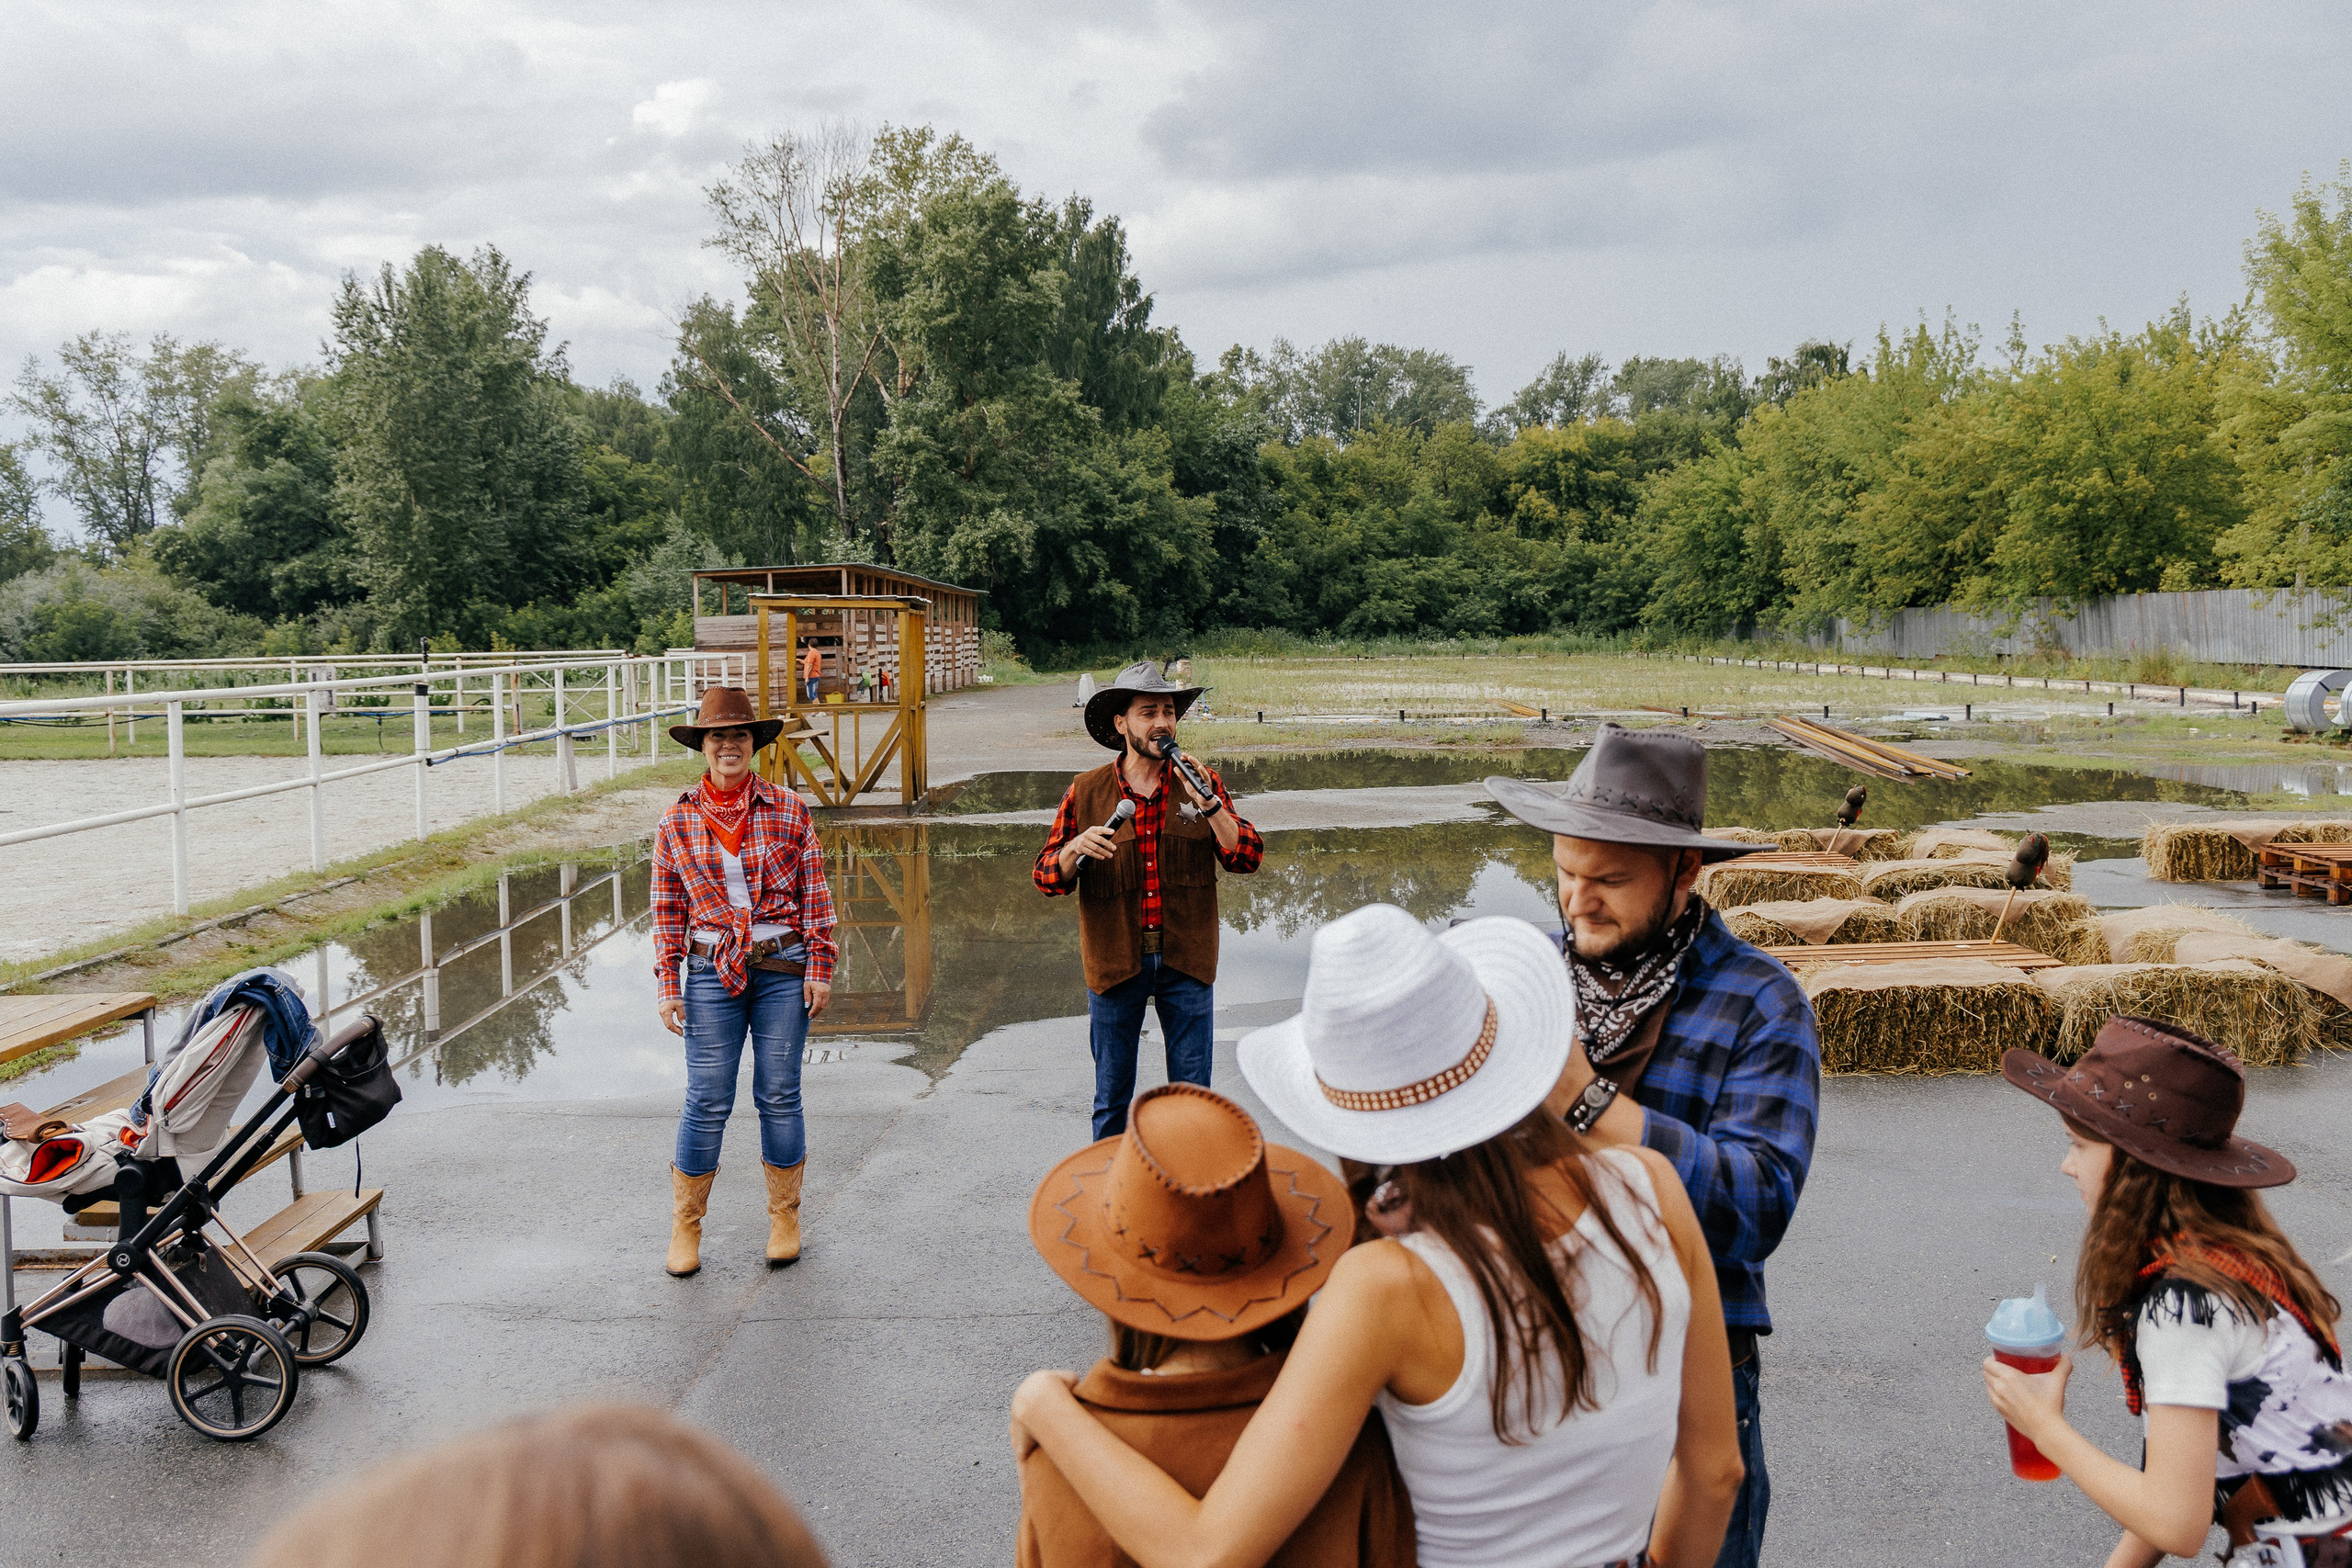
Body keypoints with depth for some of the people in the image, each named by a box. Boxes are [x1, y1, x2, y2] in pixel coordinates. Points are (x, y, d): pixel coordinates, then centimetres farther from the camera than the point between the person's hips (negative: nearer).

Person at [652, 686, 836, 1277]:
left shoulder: (788, 810, 1)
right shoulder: (677, 819, 3)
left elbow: (816, 895, 2)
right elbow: (668, 909, 5)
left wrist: (819, 967, -3)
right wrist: (669, 985, 2)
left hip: (784, 970, 0)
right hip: (712, 972, 0)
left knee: (779, 1096, 6)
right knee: (707, 1101, 1)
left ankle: (785, 1218, 22)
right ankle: (685, 1226, 17)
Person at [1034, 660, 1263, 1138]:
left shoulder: (1203, 784, 2)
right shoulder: (1086, 792, 0)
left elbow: (1248, 858, -7)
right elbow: (1047, 878, 1)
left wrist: (1207, 803, -18)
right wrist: (1075, 848, -20)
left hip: (1186, 961, 0)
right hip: (1115, 962, 0)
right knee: (1111, 1097, 10)